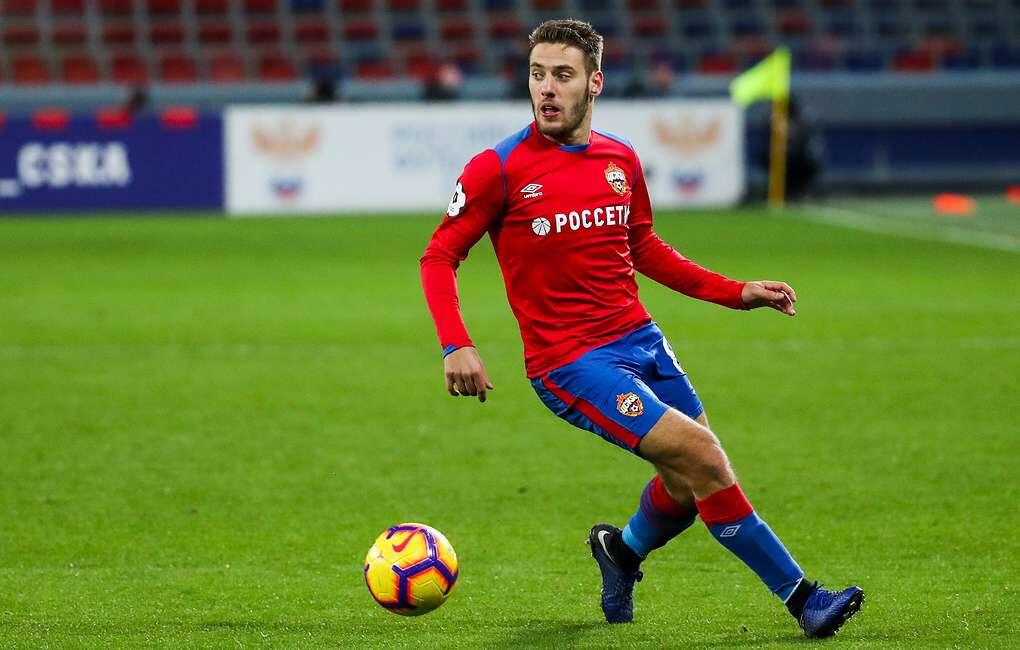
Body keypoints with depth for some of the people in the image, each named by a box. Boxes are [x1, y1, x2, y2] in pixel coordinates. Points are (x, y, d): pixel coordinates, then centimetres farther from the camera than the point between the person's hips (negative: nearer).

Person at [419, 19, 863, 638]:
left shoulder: (621, 160, 6)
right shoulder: (499, 168, -10)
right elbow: (440, 257, -4)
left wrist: (734, 292, 14)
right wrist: (457, 345, -18)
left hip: (640, 340, 6)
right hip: (570, 362, -6)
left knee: (692, 482, 9)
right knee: (700, 452, -18)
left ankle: (623, 550, 42)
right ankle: (802, 597, -7)